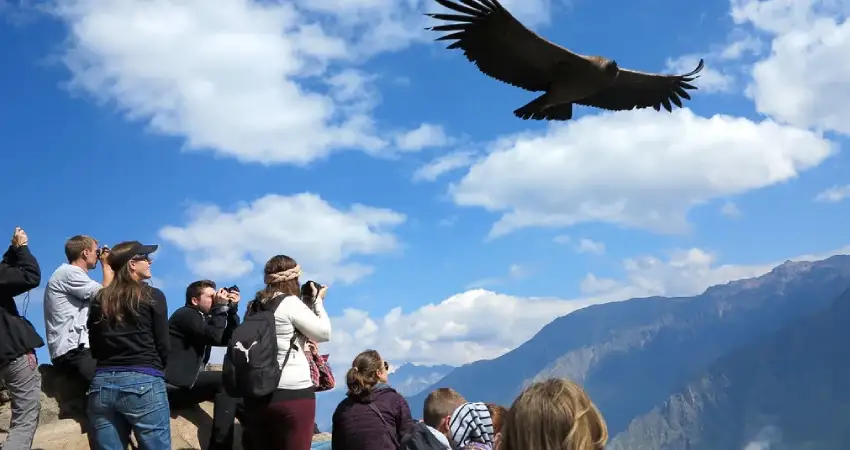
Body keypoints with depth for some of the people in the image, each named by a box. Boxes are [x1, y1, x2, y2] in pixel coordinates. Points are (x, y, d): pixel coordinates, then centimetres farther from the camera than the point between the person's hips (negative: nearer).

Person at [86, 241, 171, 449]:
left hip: (102, 383, 5)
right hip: (143, 383, -5)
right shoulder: (152, 296, 1)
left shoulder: (100, 299, 14)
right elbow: (162, 345, 0)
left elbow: (94, 348, 15)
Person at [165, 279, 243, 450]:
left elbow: (230, 339, 12)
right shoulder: (185, 314, -8)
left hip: (186, 384, 10)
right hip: (174, 385, -10)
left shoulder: (204, 317, 19)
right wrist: (220, 306, -13)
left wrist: (232, 308, 5)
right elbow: (213, 336, -22)